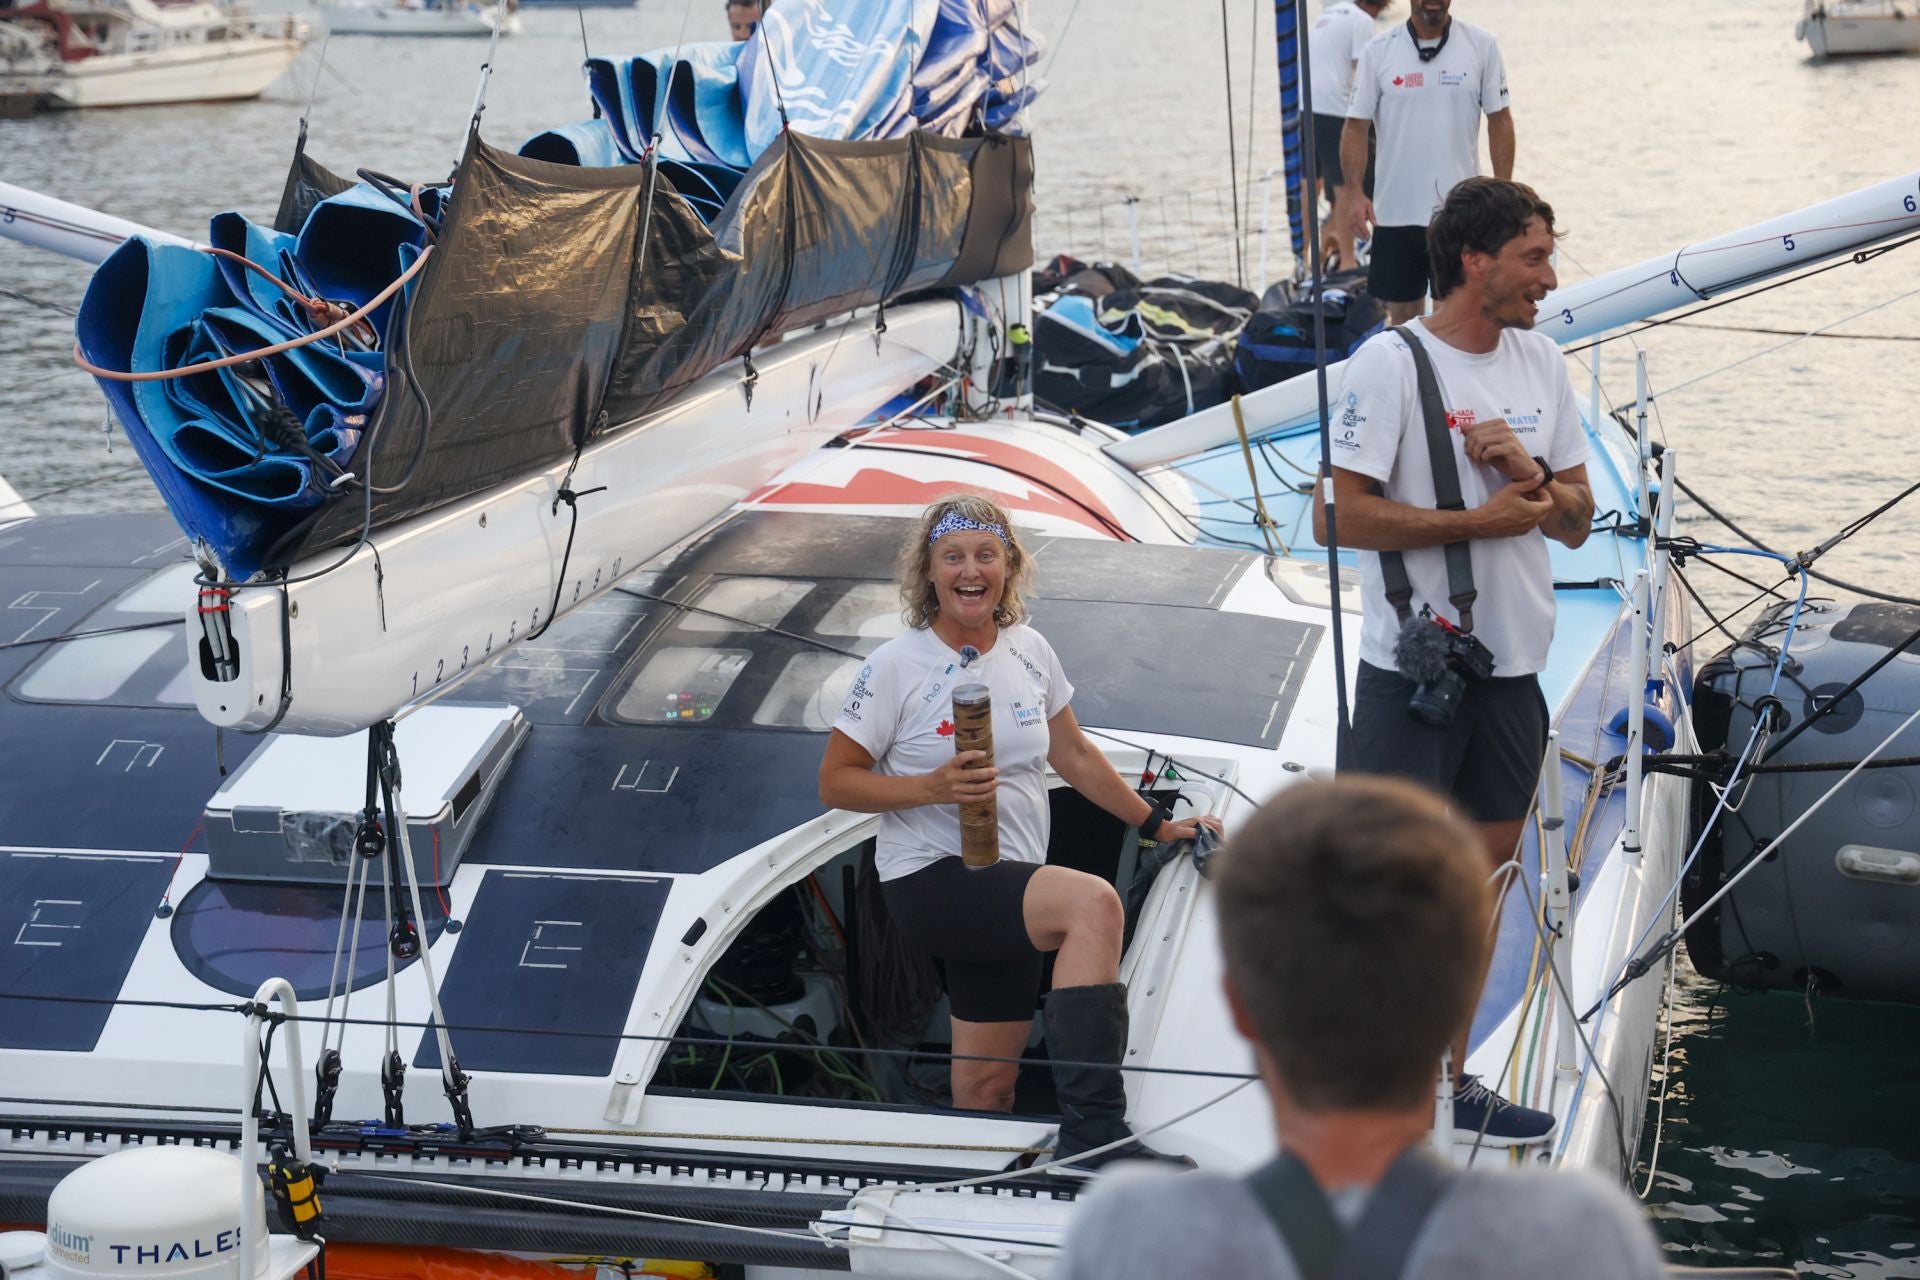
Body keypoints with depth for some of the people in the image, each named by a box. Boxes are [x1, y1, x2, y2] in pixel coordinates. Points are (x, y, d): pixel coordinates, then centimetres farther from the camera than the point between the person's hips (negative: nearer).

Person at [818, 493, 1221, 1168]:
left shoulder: (1029, 651, 8)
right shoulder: (897, 666, -8)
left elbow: (1073, 753, 21)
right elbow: (834, 783, -6)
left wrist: (1155, 824, 22)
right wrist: (933, 788, -20)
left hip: (1009, 884, 7)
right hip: (930, 878, -7)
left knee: (986, 1087, 8)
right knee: (1093, 902, -31)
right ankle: (1092, 1130, -33)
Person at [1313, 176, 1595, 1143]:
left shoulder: (1539, 363, 9)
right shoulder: (1391, 364, -12)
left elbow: (1577, 520, 11)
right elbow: (1339, 516, -17)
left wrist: (1526, 470, -10)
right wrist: (1481, 520, -16)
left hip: (1512, 665, 7)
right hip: (1412, 665, -7)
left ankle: (1451, 1078, 26)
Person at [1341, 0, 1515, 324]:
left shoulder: (1481, 46, -1)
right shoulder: (1379, 51, 0)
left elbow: (1500, 120, 2)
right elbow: (1356, 125, 0)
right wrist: (1354, 191, -11)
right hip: (1395, 212, 1)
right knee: (1402, 315, 9)